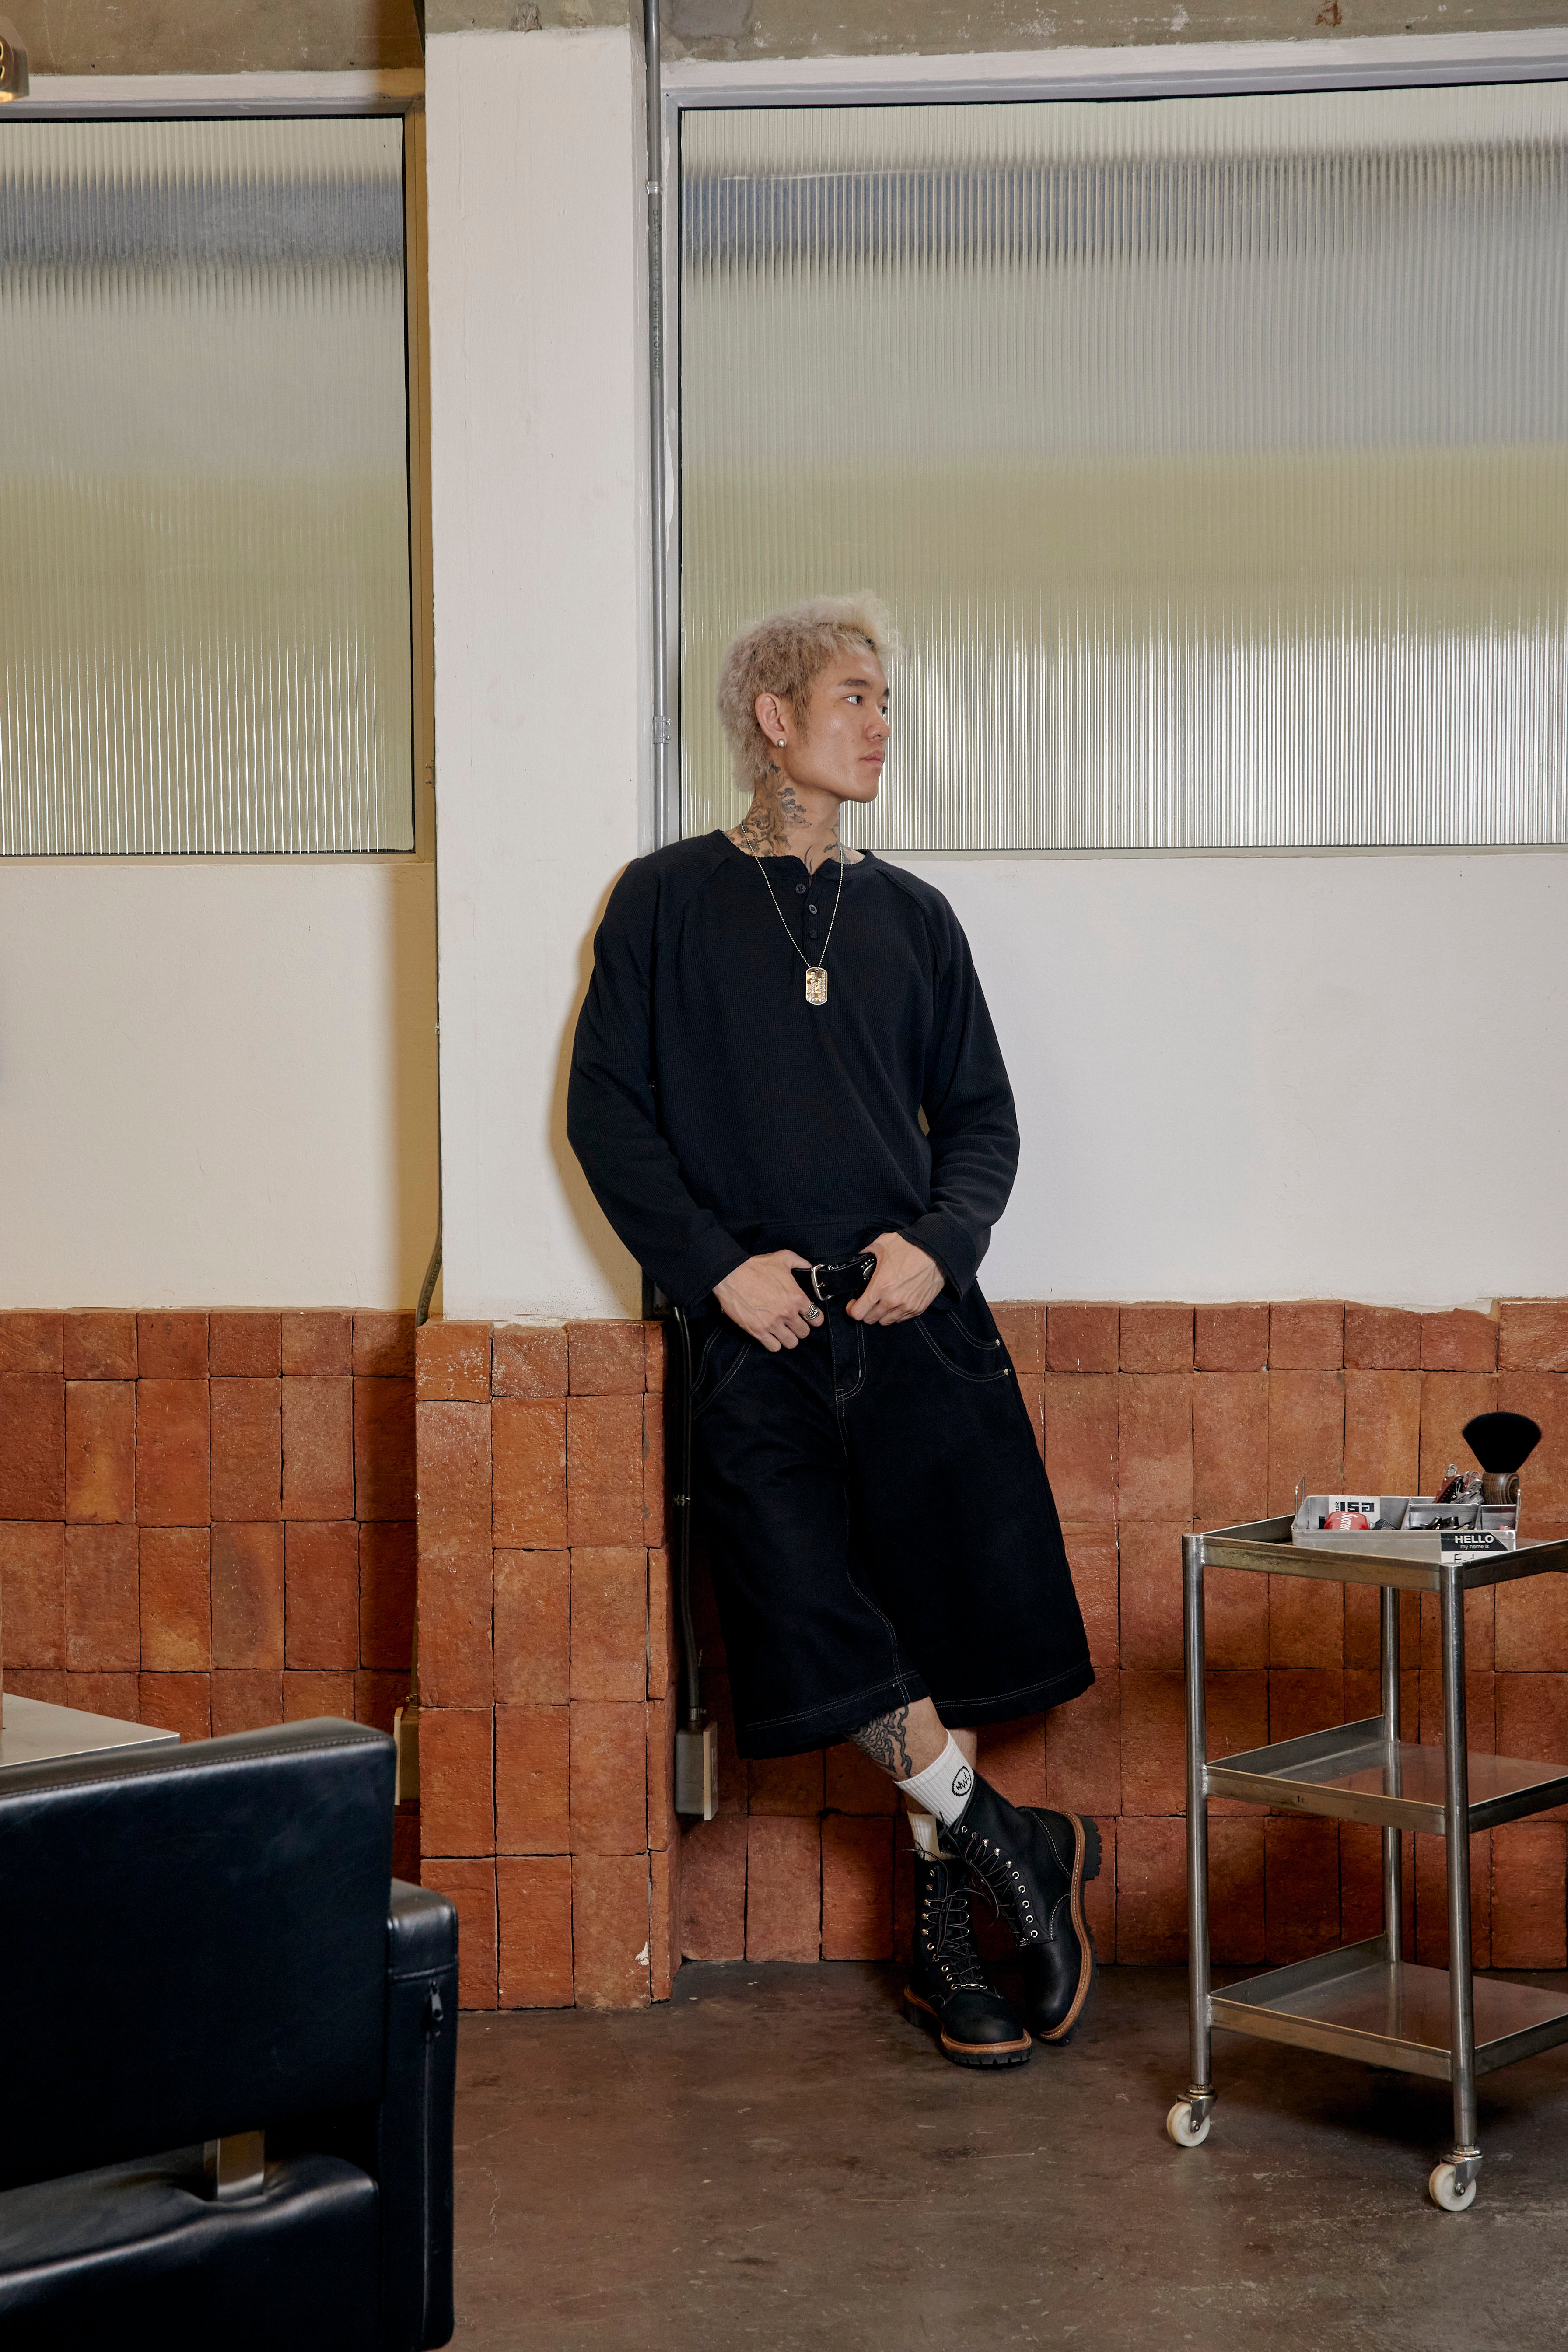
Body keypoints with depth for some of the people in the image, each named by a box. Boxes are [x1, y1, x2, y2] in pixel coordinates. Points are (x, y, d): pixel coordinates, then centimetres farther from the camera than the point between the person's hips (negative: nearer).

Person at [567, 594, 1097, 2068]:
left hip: (918, 1320, 2)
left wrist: (940, 1242, -3)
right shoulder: (666, 901, 8)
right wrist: (717, 1265, -9)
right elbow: (605, 1111, 3)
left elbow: (980, 1113, 17)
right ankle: (1015, 1848, 1)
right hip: (756, 1333, -2)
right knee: (819, 1622, -17)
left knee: (948, 1623, -2)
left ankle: (945, 1927, 14)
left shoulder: (908, 915, 16)